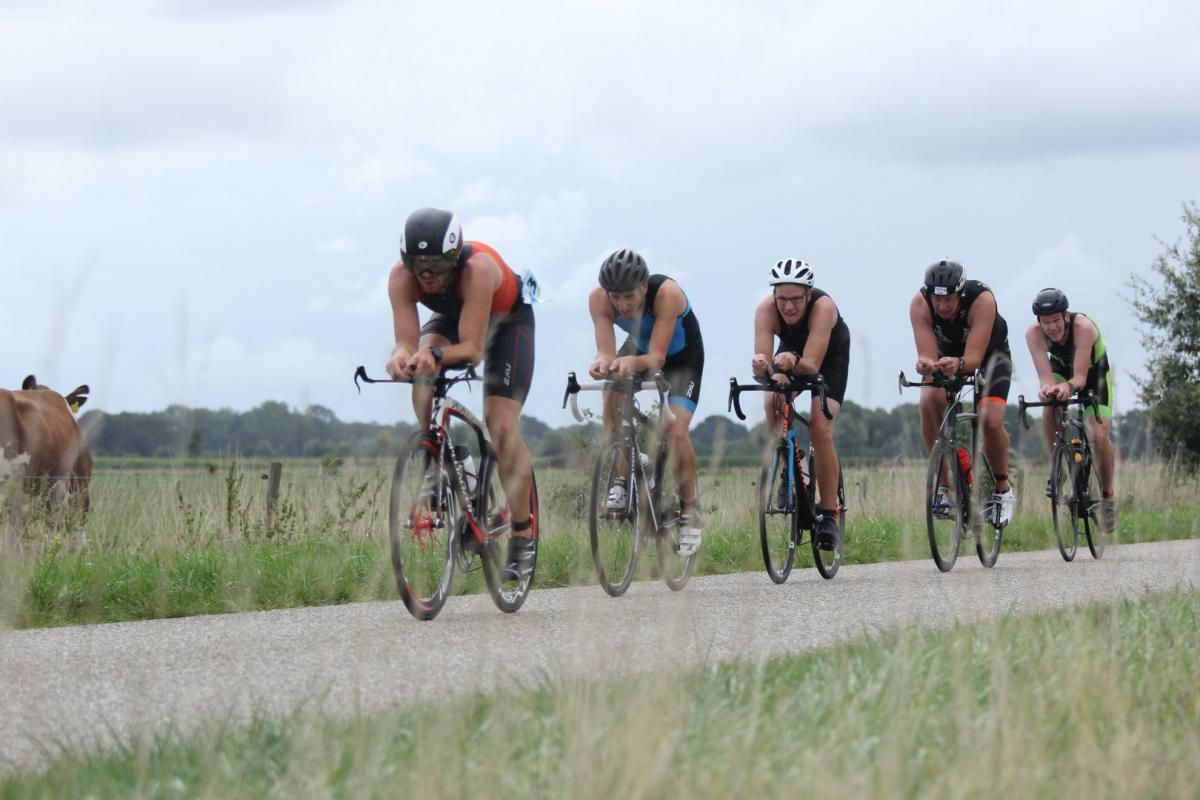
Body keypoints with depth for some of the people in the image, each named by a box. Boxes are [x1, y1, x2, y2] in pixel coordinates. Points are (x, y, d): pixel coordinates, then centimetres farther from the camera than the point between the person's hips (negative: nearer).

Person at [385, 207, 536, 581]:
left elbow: (473, 348, -43)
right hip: (453, 318, 4)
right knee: (423, 378, -30)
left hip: (507, 320, -4)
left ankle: (523, 536, -4)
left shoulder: (478, 268, -42)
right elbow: (407, 342, -34)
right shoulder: (402, 276, -31)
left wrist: (437, 356, -63)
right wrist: (402, 357, -58)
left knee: (502, 427, -16)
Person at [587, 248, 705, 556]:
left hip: (681, 356, -4)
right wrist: (602, 363, -58)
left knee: (676, 430, -21)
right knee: (612, 390, -27)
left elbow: (657, 358, -41)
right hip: (639, 347, 4)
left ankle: (690, 511, -3)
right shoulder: (599, 298, -29)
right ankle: (622, 477, -13)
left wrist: (632, 362, -62)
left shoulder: (667, 293, -38)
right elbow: (606, 352, -34)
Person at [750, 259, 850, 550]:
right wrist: (762, 365, -64)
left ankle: (829, 515, -11)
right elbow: (762, 357, -41)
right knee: (773, 404, -26)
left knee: (820, 429, -19)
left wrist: (793, 362, -67)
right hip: (790, 349, 3)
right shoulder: (766, 309, -32)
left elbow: (812, 364, -46)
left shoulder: (823, 307, -40)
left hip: (830, 354, -3)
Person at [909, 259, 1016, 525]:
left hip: (990, 354, -2)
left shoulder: (981, 300, -37)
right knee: (930, 402, -28)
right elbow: (927, 354, -35)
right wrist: (926, 364, -59)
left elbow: (975, 357, -42)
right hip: (947, 355, 2)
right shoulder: (920, 304, -30)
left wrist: (958, 364, -64)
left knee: (990, 420, -23)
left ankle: (1003, 490, 2)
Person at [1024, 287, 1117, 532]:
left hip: (1094, 372, -2)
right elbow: (1045, 375, -40)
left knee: (1099, 435, -17)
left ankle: (1107, 495, 4)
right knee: (1049, 407, -30)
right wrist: (1047, 388, -63)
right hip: (1061, 368, 2)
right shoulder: (1034, 334, -32)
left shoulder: (1083, 328, -40)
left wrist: (1069, 386, -66)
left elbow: (1081, 377, -44)